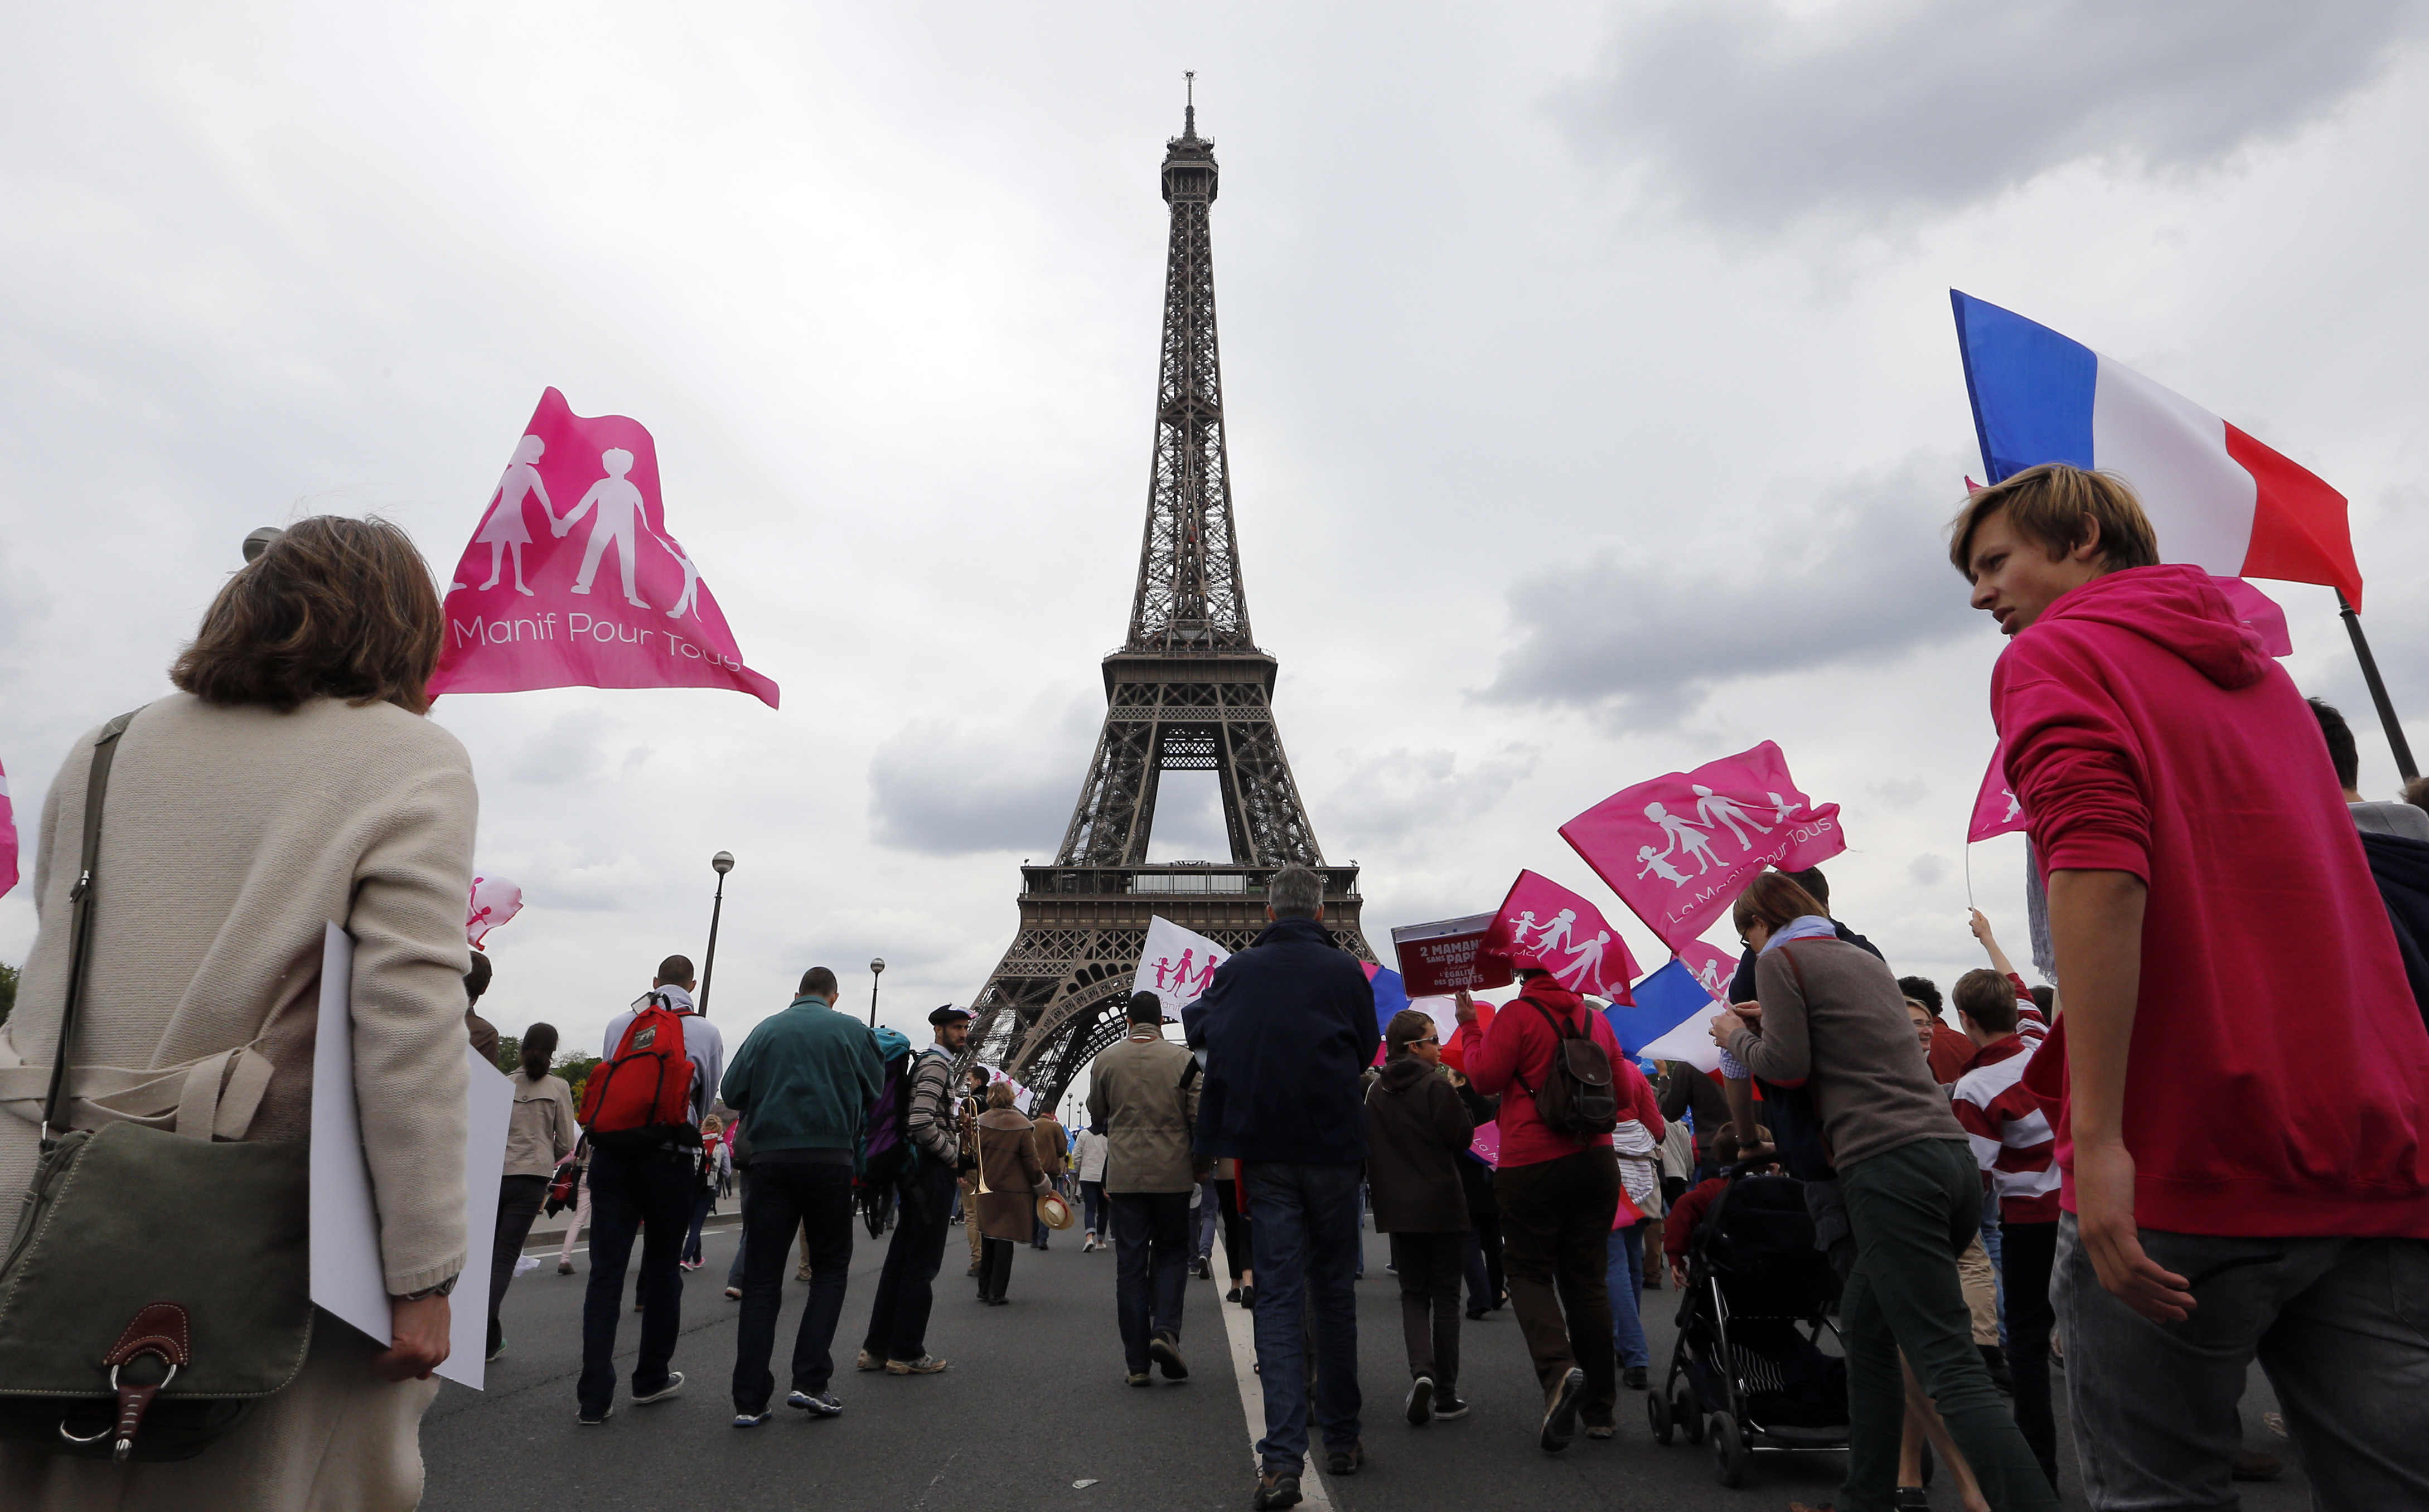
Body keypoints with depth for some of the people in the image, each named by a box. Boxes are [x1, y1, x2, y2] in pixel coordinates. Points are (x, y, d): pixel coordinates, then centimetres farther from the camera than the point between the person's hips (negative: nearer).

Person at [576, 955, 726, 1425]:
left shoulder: (619, 1024, 8)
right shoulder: (707, 1033, 3)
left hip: (612, 1153, 2)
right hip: (670, 1156, -1)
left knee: (606, 1271, 2)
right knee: (662, 1269, 12)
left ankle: (594, 1398, 1)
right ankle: (651, 1379, 24)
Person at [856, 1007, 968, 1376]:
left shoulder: (933, 1064, 19)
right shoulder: (937, 1065, -13)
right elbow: (921, 1123, -24)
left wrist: (955, 1148, 15)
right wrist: (952, 1154, -12)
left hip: (919, 1171, 10)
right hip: (933, 1171, -10)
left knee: (901, 1259, 13)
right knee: (923, 1264, -2)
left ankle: (876, 1349, 20)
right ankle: (907, 1353, 6)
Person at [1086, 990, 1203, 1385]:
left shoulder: (1106, 1061, -1)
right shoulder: (1183, 1059, -6)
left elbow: (1096, 1117, 11)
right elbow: (1199, 1117, -6)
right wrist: (1200, 1162, 10)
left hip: (1124, 1175, 1)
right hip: (1173, 1174, -1)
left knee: (1130, 1264, 7)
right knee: (1172, 1253, 15)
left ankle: (1137, 1363, 10)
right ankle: (1165, 1330, -5)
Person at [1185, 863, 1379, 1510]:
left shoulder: (1237, 970, 0)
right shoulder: (1344, 970, -4)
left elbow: (1198, 1030, 15)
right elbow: (1366, 1051, 8)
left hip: (1266, 1152, 0)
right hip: (1332, 1147, 0)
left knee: (1278, 1294, 2)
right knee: (1334, 1291, 13)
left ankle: (1282, 1458, -7)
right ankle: (1341, 1439, 25)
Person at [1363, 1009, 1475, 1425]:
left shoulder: (1376, 1090, 3)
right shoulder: (1436, 1086, -14)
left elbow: (1369, 1147, 9)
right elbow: (1462, 1137, -11)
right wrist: (1456, 1096, 0)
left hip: (1398, 1208, 4)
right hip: (1442, 1204, -4)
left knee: (1413, 1294, 12)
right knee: (1445, 1296, 8)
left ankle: (1421, 1372, -10)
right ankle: (1445, 1394, 12)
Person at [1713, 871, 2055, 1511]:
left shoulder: (1780, 959, -1)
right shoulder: (1867, 959, 22)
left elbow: (1786, 1067, -6)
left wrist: (1737, 1036, 11)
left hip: (1888, 1166, -9)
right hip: (1952, 1156, 9)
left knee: (1949, 1366, -9)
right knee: (1863, 1325, 18)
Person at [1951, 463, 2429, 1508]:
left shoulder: (2052, 653, -1)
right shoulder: (2256, 668, 24)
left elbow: (2097, 863, -19)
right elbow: (2300, 885, 25)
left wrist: (2096, 1133, -22)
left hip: (2184, 1157, -7)